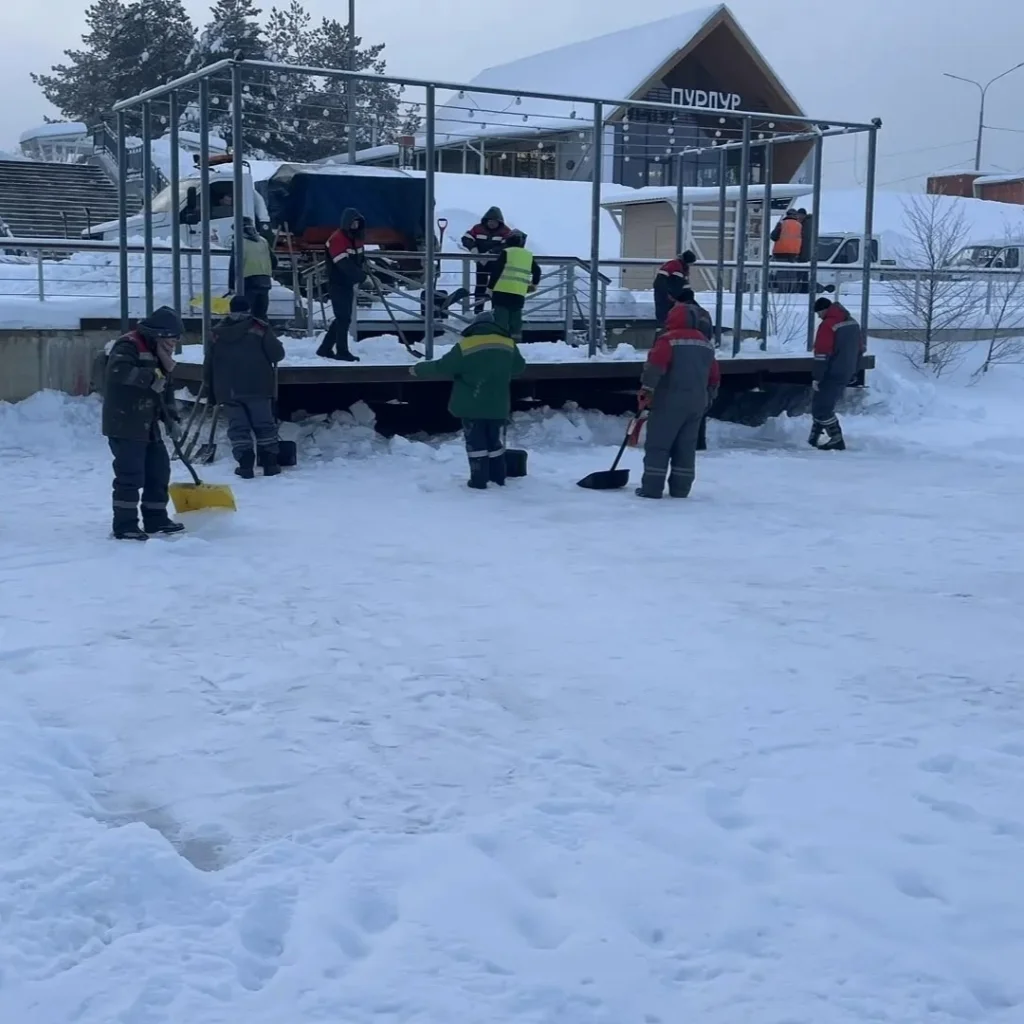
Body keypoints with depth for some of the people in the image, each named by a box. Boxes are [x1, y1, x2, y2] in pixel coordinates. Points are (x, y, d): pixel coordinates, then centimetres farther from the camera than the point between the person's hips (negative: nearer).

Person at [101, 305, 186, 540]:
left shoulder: (158, 353, 15)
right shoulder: (129, 345, -14)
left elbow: (165, 389, 20)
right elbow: (118, 370, -34)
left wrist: (171, 417, 9)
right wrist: (151, 377, -35)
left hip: (148, 425, 9)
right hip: (124, 425, -9)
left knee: (159, 470, 13)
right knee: (131, 475, -8)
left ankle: (156, 519, 24)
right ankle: (125, 525, -1)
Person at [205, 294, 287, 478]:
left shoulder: (217, 333, 9)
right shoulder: (260, 328, -2)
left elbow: (208, 364, 13)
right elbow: (277, 353, -8)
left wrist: (210, 390, 22)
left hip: (228, 390, 2)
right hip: (257, 387, -2)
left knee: (237, 426, 6)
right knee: (264, 424, 5)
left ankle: (245, 464, -1)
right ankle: (270, 463, 4)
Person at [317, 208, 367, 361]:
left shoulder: (356, 239, 11)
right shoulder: (337, 239, -18)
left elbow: (360, 259, 20)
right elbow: (344, 264, -27)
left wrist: (362, 272, -1)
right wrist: (362, 276, -28)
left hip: (348, 284, 9)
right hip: (337, 284, -9)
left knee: (343, 318, 12)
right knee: (344, 318, -8)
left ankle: (325, 349, 19)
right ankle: (342, 352, -2)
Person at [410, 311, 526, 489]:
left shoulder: (465, 345, -10)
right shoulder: (508, 344, 3)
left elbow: (441, 367, -6)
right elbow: (519, 367, 19)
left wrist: (419, 369, 10)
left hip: (472, 406, -4)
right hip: (498, 406, 4)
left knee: (476, 444, 4)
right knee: (496, 443, 15)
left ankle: (479, 481, 4)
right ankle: (498, 479, 21)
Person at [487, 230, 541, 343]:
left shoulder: (506, 252, -1)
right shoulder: (529, 255, 14)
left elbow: (496, 270, -5)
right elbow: (537, 271, 25)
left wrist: (490, 287, 2)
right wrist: (534, 284, 42)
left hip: (502, 291, -4)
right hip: (519, 293, 4)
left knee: (500, 317, -4)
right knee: (515, 317, 14)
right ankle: (516, 337, 14)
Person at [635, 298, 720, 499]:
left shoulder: (669, 339, -6)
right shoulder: (706, 343, 17)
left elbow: (655, 364, -19)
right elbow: (714, 377, 21)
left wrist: (646, 390, -15)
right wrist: (707, 400, 29)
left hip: (670, 402, -7)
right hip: (697, 404, 7)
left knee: (657, 445, -2)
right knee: (686, 448, 12)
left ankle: (652, 488, -4)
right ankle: (680, 489, 12)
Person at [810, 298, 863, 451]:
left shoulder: (827, 325, -17)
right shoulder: (853, 322, 12)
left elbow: (822, 354, -20)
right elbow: (859, 349, 18)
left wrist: (817, 378, -16)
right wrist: (853, 371, 26)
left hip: (832, 375, -9)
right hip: (846, 374, 9)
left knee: (821, 407, -2)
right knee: (824, 404, 17)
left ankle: (836, 440, -3)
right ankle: (814, 439, 19)